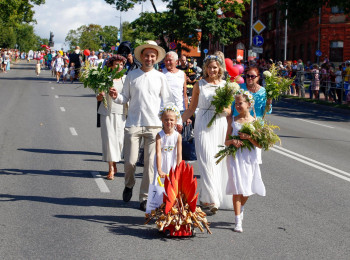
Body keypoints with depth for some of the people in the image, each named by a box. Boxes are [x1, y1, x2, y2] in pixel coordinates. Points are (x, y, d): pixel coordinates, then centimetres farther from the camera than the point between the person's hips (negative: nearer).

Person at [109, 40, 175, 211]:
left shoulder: (160, 77, 8)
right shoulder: (132, 75, 7)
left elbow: (167, 101, 11)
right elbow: (125, 98, 11)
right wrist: (116, 97, -11)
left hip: (155, 125, 1)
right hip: (133, 123, 0)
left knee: (150, 162, 0)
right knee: (130, 161, -5)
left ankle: (145, 197, 11)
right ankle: (129, 185, 26)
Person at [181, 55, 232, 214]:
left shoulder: (225, 85, 9)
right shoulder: (199, 85, 6)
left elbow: (229, 110, 11)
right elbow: (192, 108, 10)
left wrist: (223, 109, -11)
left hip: (220, 125, 2)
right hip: (203, 126, -2)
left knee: (218, 162, 1)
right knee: (207, 161, -12)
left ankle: (205, 197, 13)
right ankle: (211, 200, -14)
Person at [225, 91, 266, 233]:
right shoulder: (233, 120, 3)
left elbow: (259, 144, -5)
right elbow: (226, 141, 6)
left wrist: (248, 137, -19)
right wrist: (232, 141, -15)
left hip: (250, 158, 1)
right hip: (235, 158, -1)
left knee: (248, 189, 11)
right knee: (237, 188, -5)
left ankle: (241, 208, 42)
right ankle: (238, 221, -1)